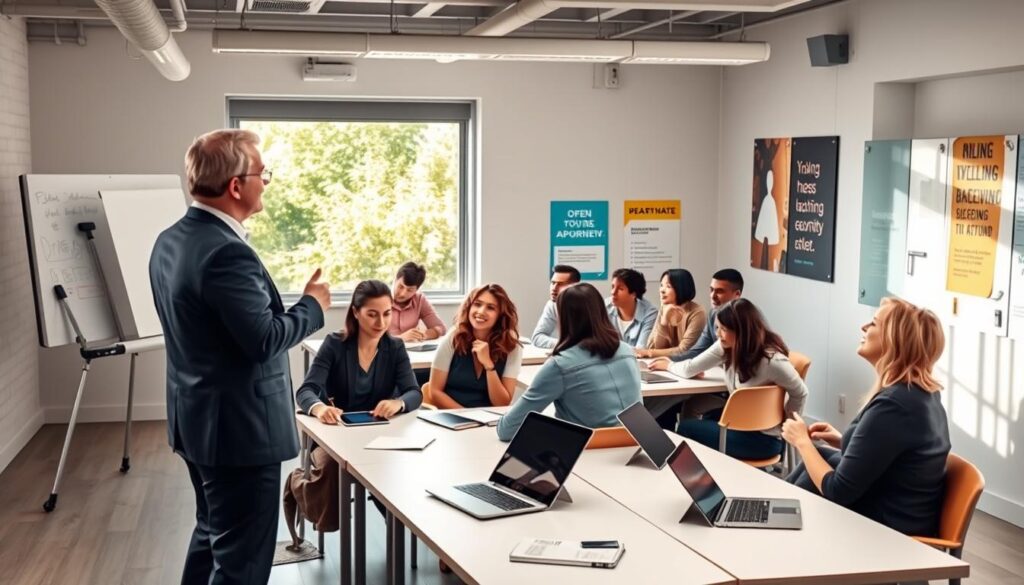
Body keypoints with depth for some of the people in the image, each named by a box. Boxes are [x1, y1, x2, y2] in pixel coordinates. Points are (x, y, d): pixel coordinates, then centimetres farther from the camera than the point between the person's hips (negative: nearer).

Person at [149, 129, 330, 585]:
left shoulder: (171, 240, 6)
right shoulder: (226, 252, -25)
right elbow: (263, 339, -24)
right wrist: (312, 305, -9)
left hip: (197, 418, 10)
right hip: (238, 426, -10)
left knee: (213, 536, 24)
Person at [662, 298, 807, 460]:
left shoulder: (771, 360, -27)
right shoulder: (727, 346, -6)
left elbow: (800, 394, -13)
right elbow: (690, 369, 6)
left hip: (763, 436, -8)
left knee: (685, 428, -10)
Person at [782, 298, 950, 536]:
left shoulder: (892, 405, -27)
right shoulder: (923, 393, 2)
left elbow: (838, 493, -22)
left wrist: (802, 441, -8)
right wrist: (844, 441, 8)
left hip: (887, 530, -9)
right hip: (905, 518, 9)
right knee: (824, 456, 13)